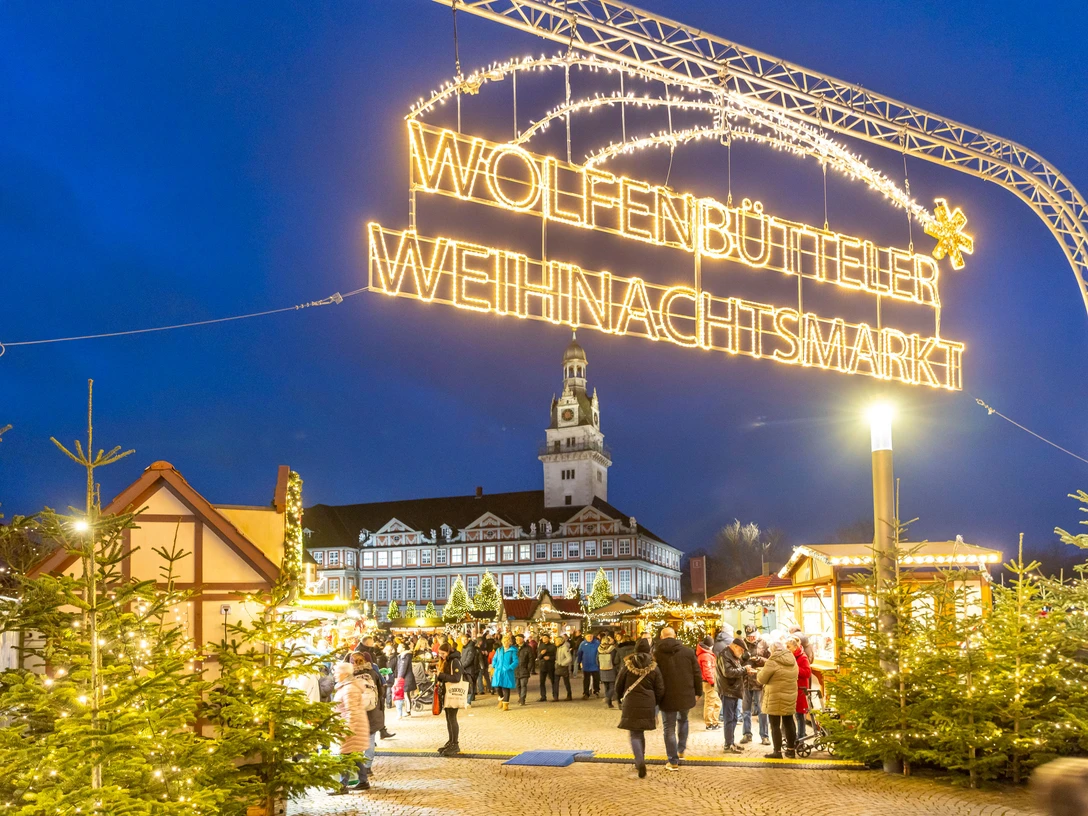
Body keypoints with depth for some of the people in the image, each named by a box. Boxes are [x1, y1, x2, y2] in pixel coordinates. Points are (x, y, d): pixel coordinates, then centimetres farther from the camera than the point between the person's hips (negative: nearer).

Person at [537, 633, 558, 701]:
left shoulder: (553, 646, -1)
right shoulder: (540, 646, 10)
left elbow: (556, 656, -2)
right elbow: (538, 657, 8)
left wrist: (549, 658, -18)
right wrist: (541, 653, -13)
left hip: (551, 666, -4)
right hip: (542, 666, 4)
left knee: (554, 681, -1)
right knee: (542, 682, 2)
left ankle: (555, 696, 3)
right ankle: (543, 696, 8)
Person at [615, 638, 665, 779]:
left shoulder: (627, 665, -3)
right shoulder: (653, 667, -1)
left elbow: (618, 685, 4)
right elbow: (660, 690, 0)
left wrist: (620, 699, 21)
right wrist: (654, 704, 16)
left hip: (630, 705, -2)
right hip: (647, 705, 2)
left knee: (635, 734, 0)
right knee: (641, 732, 20)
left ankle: (640, 762, -19)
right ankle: (640, 761, 27)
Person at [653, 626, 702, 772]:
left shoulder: (657, 654, -7)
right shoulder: (687, 652, -3)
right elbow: (697, 673, 0)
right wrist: (698, 692, 12)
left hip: (667, 697, -2)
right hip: (686, 696, 2)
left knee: (669, 728, 6)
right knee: (683, 720, 29)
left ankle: (673, 762, 5)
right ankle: (681, 750, 32)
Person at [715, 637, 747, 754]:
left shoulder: (734, 657, 19)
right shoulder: (724, 656, -13)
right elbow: (728, 672, -24)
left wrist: (746, 671, 6)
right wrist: (744, 670, -18)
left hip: (735, 691, 10)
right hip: (728, 692, -10)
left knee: (734, 718, 15)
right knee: (729, 719, -7)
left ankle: (732, 742, 24)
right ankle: (729, 745, -4)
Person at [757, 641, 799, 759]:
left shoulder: (772, 662, -15)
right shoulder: (792, 660, 6)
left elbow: (761, 679, -11)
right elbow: (794, 677, 14)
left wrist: (761, 672, 10)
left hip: (775, 698, -7)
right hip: (790, 696, 7)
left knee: (775, 725, 1)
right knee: (789, 723, 15)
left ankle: (777, 751, 2)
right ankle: (791, 750, 23)